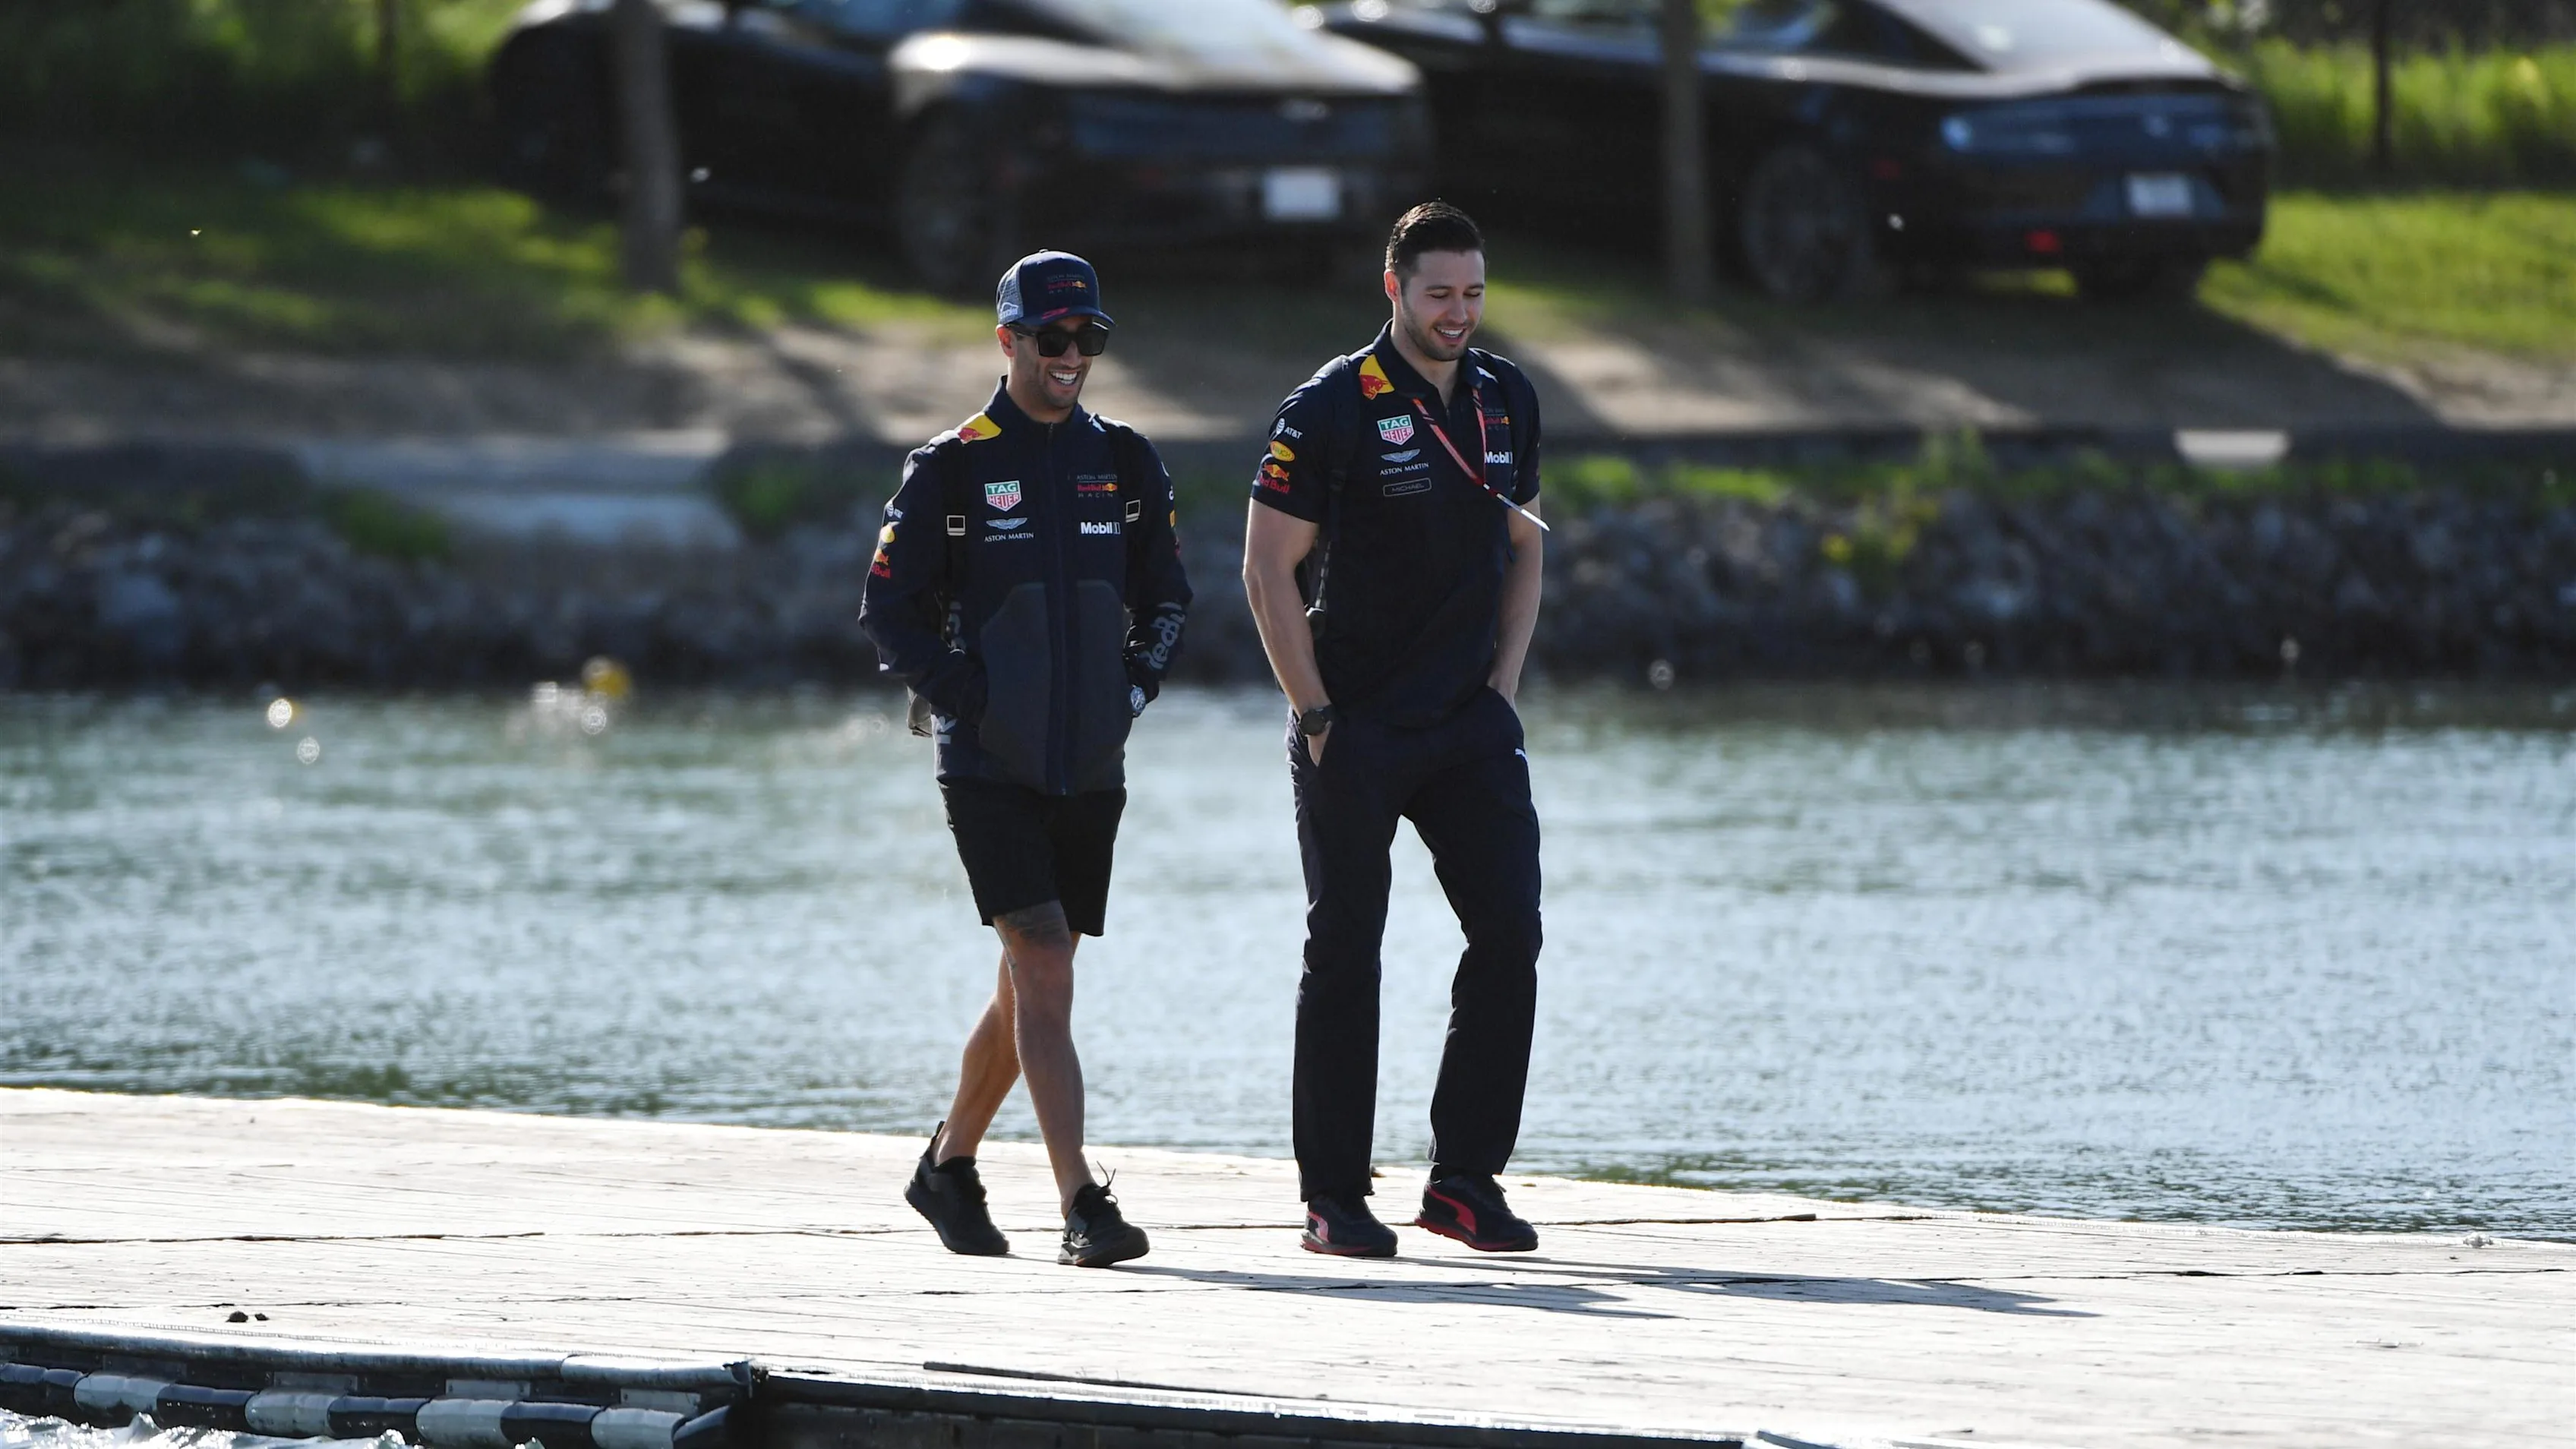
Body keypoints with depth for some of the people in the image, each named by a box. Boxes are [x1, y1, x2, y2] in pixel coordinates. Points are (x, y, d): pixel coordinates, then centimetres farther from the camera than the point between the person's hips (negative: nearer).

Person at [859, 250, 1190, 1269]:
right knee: (1044, 968, -16)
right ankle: (1083, 1209, -21)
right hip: (989, 767, -5)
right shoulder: (951, 468, -3)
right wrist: (965, 696, -9)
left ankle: (948, 1165, 32)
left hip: (1089, 766, 5)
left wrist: (1134, 686, 3)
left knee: (1028, 988, 12)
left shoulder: (1126, 465, 9)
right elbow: (889, 611, 0)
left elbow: (1165, 598, 18)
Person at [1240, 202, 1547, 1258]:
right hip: (1355, 732, -5)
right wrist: (1314, 716, -10)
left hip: (1470, 726, 5)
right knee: (1345, 952, -1)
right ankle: (1332, 1199, 4)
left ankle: (1466, 1179, 4)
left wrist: (1502, 686, 8)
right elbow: (1269, 567, -8)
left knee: (1510, 931, -4)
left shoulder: (1506, 401, 9)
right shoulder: (1332, 408, -9)